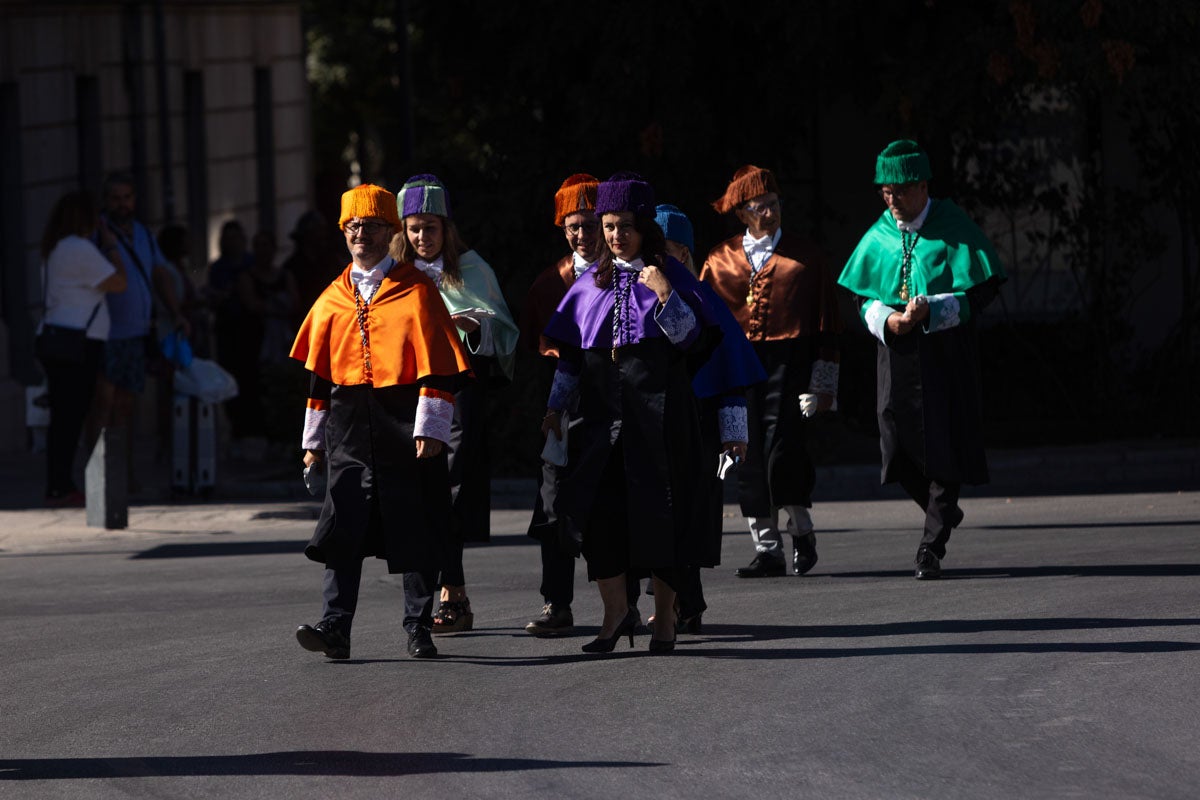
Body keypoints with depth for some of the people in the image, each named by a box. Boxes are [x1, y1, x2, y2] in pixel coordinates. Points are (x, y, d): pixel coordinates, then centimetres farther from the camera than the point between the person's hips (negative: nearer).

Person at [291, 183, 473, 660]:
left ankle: (419, 629, 11)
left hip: (403, 422, -3)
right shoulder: (333, 299, 12)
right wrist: (314, 438, 14)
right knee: (343, 528, -7)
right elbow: (318, 371, 16)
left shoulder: (416, 291, 0)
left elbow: (438, 365, -4)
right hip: (350, 426, 3)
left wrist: (430, 428, -11)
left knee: (415, 529, 3)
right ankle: (335, 629, -12)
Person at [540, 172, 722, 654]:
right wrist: (556, 407, 10)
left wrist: (665, 297, -19)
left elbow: (691, 338, -5)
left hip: (658, 405, -3)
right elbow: (570, 352, 16)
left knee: (659, 509, -2)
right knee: (595, 505, -8)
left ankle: (665, 616, 7)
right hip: (603, 406, 3)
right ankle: (616, 610, 1)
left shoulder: (670, 274, 2)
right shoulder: (592, 282, 12)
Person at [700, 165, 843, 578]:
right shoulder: (720, 260, 10)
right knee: (749, 460, 0)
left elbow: (825, 322, 7)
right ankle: (767, 550, 7)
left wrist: (823, 383, 1)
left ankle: (801, 530, 10)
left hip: (788, 365, -2)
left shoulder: (804, 257, 7)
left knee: (783, 451, -13)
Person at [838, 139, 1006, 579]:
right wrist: (886, 319, -8)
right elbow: (863, 294, 14)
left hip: (946, 351, -4)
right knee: (898, 441, 2)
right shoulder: (879, 236, 6)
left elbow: (981, 290, -8)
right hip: (898, 353, 4)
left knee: (944, 441, -5)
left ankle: (933, 543, 1)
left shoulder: (953, 229, -7)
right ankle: (944, 513, 28)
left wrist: (929, 310, -21)